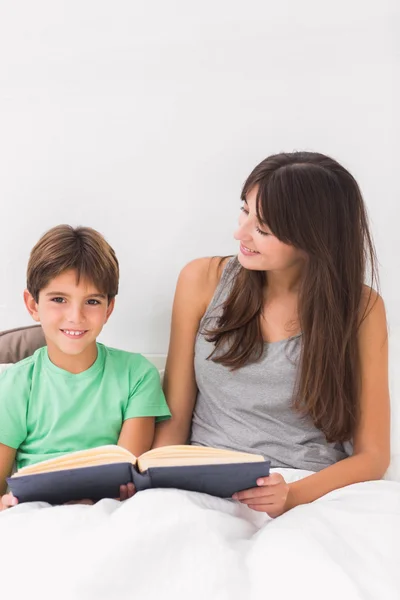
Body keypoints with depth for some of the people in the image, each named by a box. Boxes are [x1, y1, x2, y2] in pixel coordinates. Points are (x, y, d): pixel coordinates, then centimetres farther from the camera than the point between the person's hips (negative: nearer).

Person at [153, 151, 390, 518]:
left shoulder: (360, 308, -3)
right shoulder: (203, 280, 1)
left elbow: (372, 455, -1)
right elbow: (175, 416, 5)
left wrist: (294, 495, -19)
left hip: (311, 493, -1)